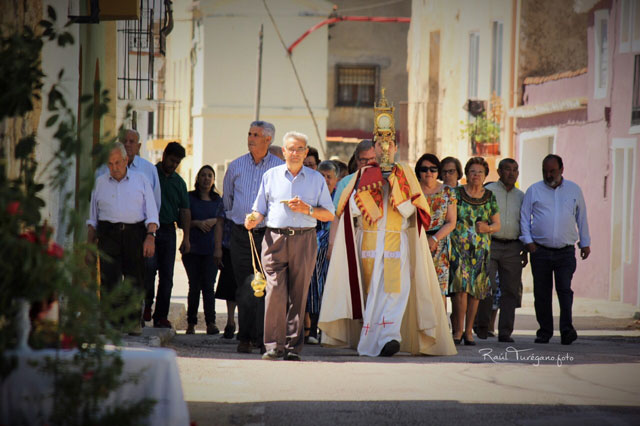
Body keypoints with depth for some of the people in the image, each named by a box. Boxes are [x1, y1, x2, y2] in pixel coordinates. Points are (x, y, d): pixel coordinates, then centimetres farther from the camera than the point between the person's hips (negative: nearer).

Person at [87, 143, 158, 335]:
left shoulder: (141, 181, 10)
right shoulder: (100, 183, 14)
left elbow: (151, 213, 7)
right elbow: (92, 218, 17)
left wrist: (150, 237, -7)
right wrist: (89, 244, 10)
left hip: (135, 233, 0)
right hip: (108, 234, 1)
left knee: (135, 279, -2)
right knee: (108, 278, -10)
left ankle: (135, 321, 6)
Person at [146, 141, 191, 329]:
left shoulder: (179, 182, 15)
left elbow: (185, 210, 15)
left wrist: (186, 237, 7)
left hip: (168, 231, 4)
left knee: (166, 275, 1)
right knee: (149, 269, -13)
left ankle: (161, 316, 3)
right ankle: (146, 306, 3)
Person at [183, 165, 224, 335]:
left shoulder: (218, 200, 11)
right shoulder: (190, 197, 7)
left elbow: (219, 225, 5)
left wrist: (218, 249, -4)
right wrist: (198, 223, -13)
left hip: (210, 250, 0)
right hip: (192, 249, 0)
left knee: (208, 286, -8)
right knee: (194, 286, -1)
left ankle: (211, 322, -10)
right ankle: (191, 323, 5)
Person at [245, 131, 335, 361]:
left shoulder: (316, 179, 12)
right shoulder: (270, 176, 14)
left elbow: (329, 214, 11)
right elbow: (260, 210, 15)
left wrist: (307, 209, -6)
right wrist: (253, 220, -7)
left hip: (304, 240, 0)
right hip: (275, 238, 0)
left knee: (298, 294, -1)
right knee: (275, 291, -12)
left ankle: (293, 346, 4)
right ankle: (274, 345, -9)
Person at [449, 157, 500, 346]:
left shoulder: (490, 197, 10)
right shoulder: (456, 193, 2)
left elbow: (497, 224, 11)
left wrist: (488, 228, -10)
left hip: (481, 248, 3)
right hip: (459, 245, -3)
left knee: (476, 289, 2)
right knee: (461, 286, -14)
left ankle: (468, 331, 11)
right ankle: (458, 329, -8)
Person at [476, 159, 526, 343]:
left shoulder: (521, 196, 15)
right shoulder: (487, 191, 3)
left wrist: (525, 250, 14)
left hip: (513, 247, 4)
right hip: (490, 244, -4)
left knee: (510, 290, 0)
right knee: (487, 286, -11)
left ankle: (505, 332, 4)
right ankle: (483, 325, 9)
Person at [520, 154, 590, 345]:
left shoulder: (574, 190, 11)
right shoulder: (534, 191, 7)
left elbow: (581, 218, 17)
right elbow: (524, 217, 8)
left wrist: (585, 243, 16)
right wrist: (528, 241, -3)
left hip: (565, 252, -1)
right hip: (540, 251, 1)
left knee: (565, 289, -13)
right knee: (541, 293, 2)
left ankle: (567, 330, -15)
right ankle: (544, 331, 11)